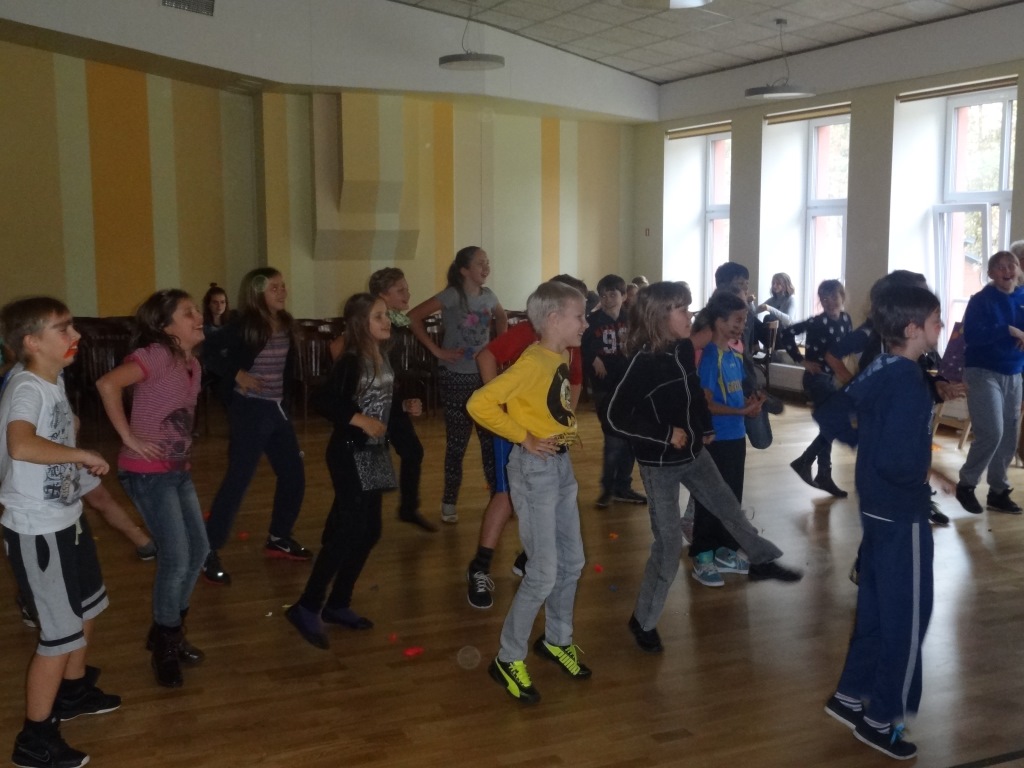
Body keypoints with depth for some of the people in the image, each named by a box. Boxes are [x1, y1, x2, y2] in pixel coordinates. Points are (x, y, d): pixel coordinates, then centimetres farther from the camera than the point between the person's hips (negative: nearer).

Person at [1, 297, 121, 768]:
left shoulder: (55, 381, 5)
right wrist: (83, 455, -33)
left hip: (66, 519, 10)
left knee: (87, 607, 26)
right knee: (62, 633, 0)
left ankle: (74, 691, 48)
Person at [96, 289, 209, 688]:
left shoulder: (192, 363, 9)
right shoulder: (157, 355, -17)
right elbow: (107, 384, -31)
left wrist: (183, 451, 8)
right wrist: (129, 438, -24)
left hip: (179, 470, 9)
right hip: (148, 472, -9)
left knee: (198, 550, 12)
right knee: (176, 557, -8)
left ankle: (171, 630, 30)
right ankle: (163, 645, 12)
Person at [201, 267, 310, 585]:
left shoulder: (285, 324, 7)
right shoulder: (245, 325, -12)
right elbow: (209, 351, -16)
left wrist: (285, 398, 8)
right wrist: (237, 374, -18)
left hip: (278, 409, 7)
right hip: (250, 410, -7)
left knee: (293, 476, 11)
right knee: (238, 479, -7)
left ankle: (278, 538, 30)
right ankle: (208, 551, 2)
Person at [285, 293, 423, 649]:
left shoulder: (383, 358, 7)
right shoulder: (350, 361, -17)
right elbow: (322, 402, -25)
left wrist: (405, 405, 1)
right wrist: (359, 420, -28)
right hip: (348, 453, -9)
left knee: (369, 531, 11)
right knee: (350, 531, -10)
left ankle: (337, 605, 23)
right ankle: (306, 607, 0)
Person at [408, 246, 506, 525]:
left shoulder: (488, 295, 5)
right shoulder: (452, 296, -14)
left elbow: (501, 319, 25)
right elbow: (414, 317, -19)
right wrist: (436, 350, -17)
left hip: (485, 376, 5)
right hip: (457, 378, -5)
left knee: (492, 439, 8)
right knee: (457, 443, 2)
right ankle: (449, 503, 16)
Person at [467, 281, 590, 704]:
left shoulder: (562, 359, 6)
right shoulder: (533, 362, -20)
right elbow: (479, 403, -25)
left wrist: (566, 429, 7)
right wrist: (523, 437, -20)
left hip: (562, 466, 9)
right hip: (535, 469, -9)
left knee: (572, 562, 17)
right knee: (544, 573, -5)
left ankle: (557, 640, 36)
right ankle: (508, 659, 10)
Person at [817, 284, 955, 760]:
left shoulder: (878, 371, 4)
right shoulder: (908, 382, -23)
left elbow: (828, 415, 12)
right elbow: (897, 460, -29)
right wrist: (929, 474, -13)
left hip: (876, 506, 9)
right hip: (902, 513, -9)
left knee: (876, 608, 20)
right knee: (906, 617, 5)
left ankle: (851, 696, 31)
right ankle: (881, 720, 16)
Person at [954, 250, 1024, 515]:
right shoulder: (980, 300, -8)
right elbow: (972, 336, -20)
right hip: (983, 373, -6)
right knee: (991, 433, -15)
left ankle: (998, 491, 20)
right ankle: (966, 484, 3)